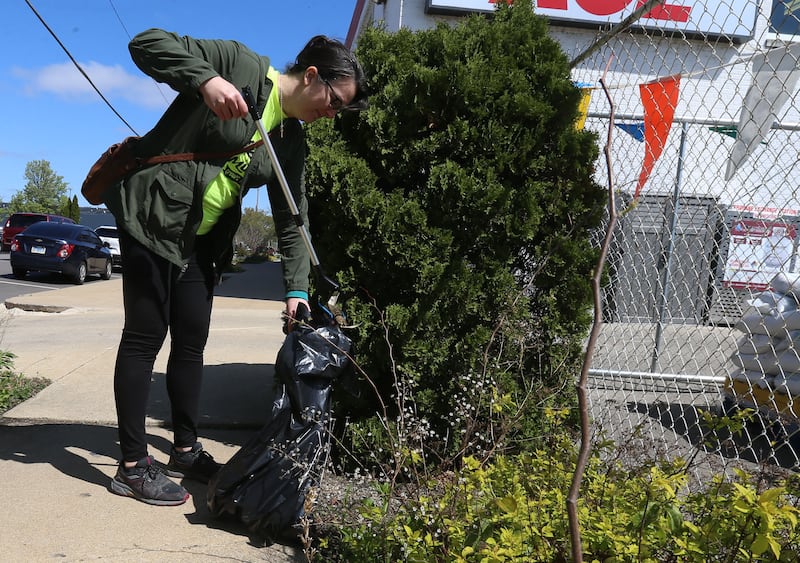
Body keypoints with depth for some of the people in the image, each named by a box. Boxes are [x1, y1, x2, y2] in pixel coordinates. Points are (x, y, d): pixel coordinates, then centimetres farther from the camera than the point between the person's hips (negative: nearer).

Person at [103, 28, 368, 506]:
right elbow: (147, 43, -15)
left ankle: (186, 452, 25)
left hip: (203, 240, 8)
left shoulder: (293, 143, 7)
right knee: (146, 338, -3)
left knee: (192, 342, 11)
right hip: (154, 216, -7)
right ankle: (132, 466, 8)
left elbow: (291, 219, 9)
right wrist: (206, 79, -32)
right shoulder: (240, 65, -12)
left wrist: (297, 288, 2)